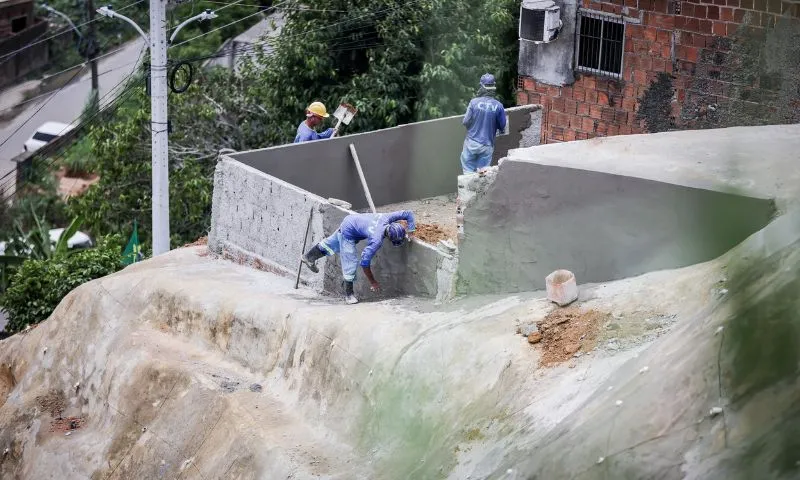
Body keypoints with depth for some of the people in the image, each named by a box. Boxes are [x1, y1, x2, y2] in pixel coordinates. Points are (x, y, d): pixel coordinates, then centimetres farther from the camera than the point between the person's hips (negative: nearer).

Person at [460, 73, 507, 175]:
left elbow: (466, 122, -7)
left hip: (472, 143, -1)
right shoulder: (498, 106, -8)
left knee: (468, 171, 9)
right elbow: (502, 126, 1)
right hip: (487, 146, 1)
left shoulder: (474, 102, -11)